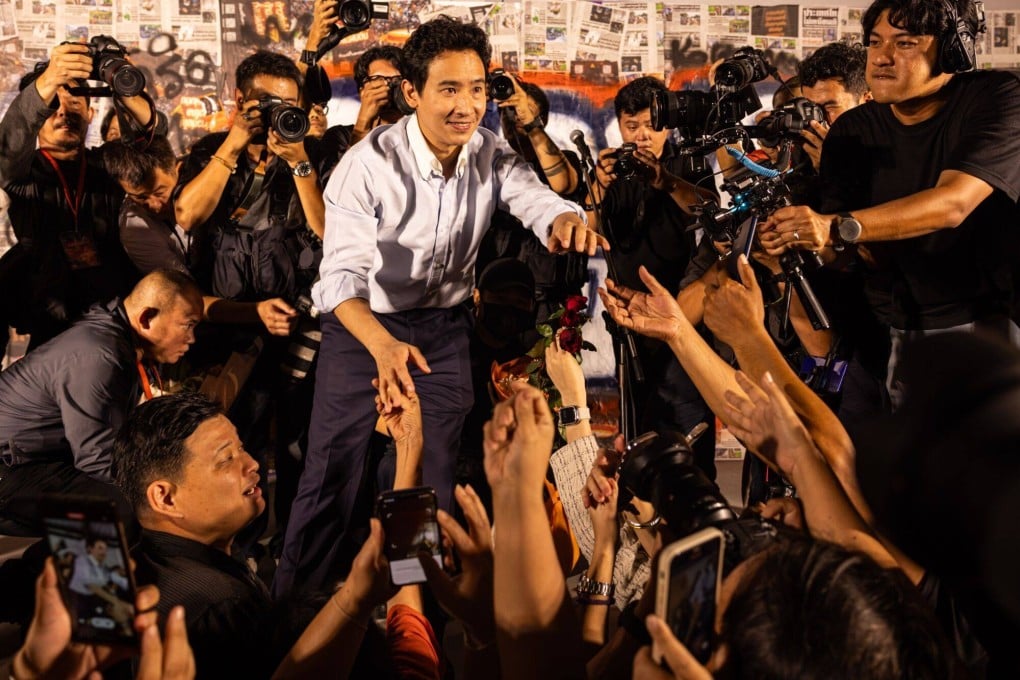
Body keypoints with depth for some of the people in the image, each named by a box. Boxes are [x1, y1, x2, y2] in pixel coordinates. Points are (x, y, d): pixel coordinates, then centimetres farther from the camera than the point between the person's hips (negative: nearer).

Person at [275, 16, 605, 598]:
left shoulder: (491, 155, -9)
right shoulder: (370, 164, -24)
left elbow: (536, 197, -23)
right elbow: (343, 272, -33)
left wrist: (567, 221, -50)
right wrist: (383, 346, -53)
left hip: (445, 327, 4)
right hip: (364, 326, -4)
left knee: (437, 479, 11)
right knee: (332, 478, -1)